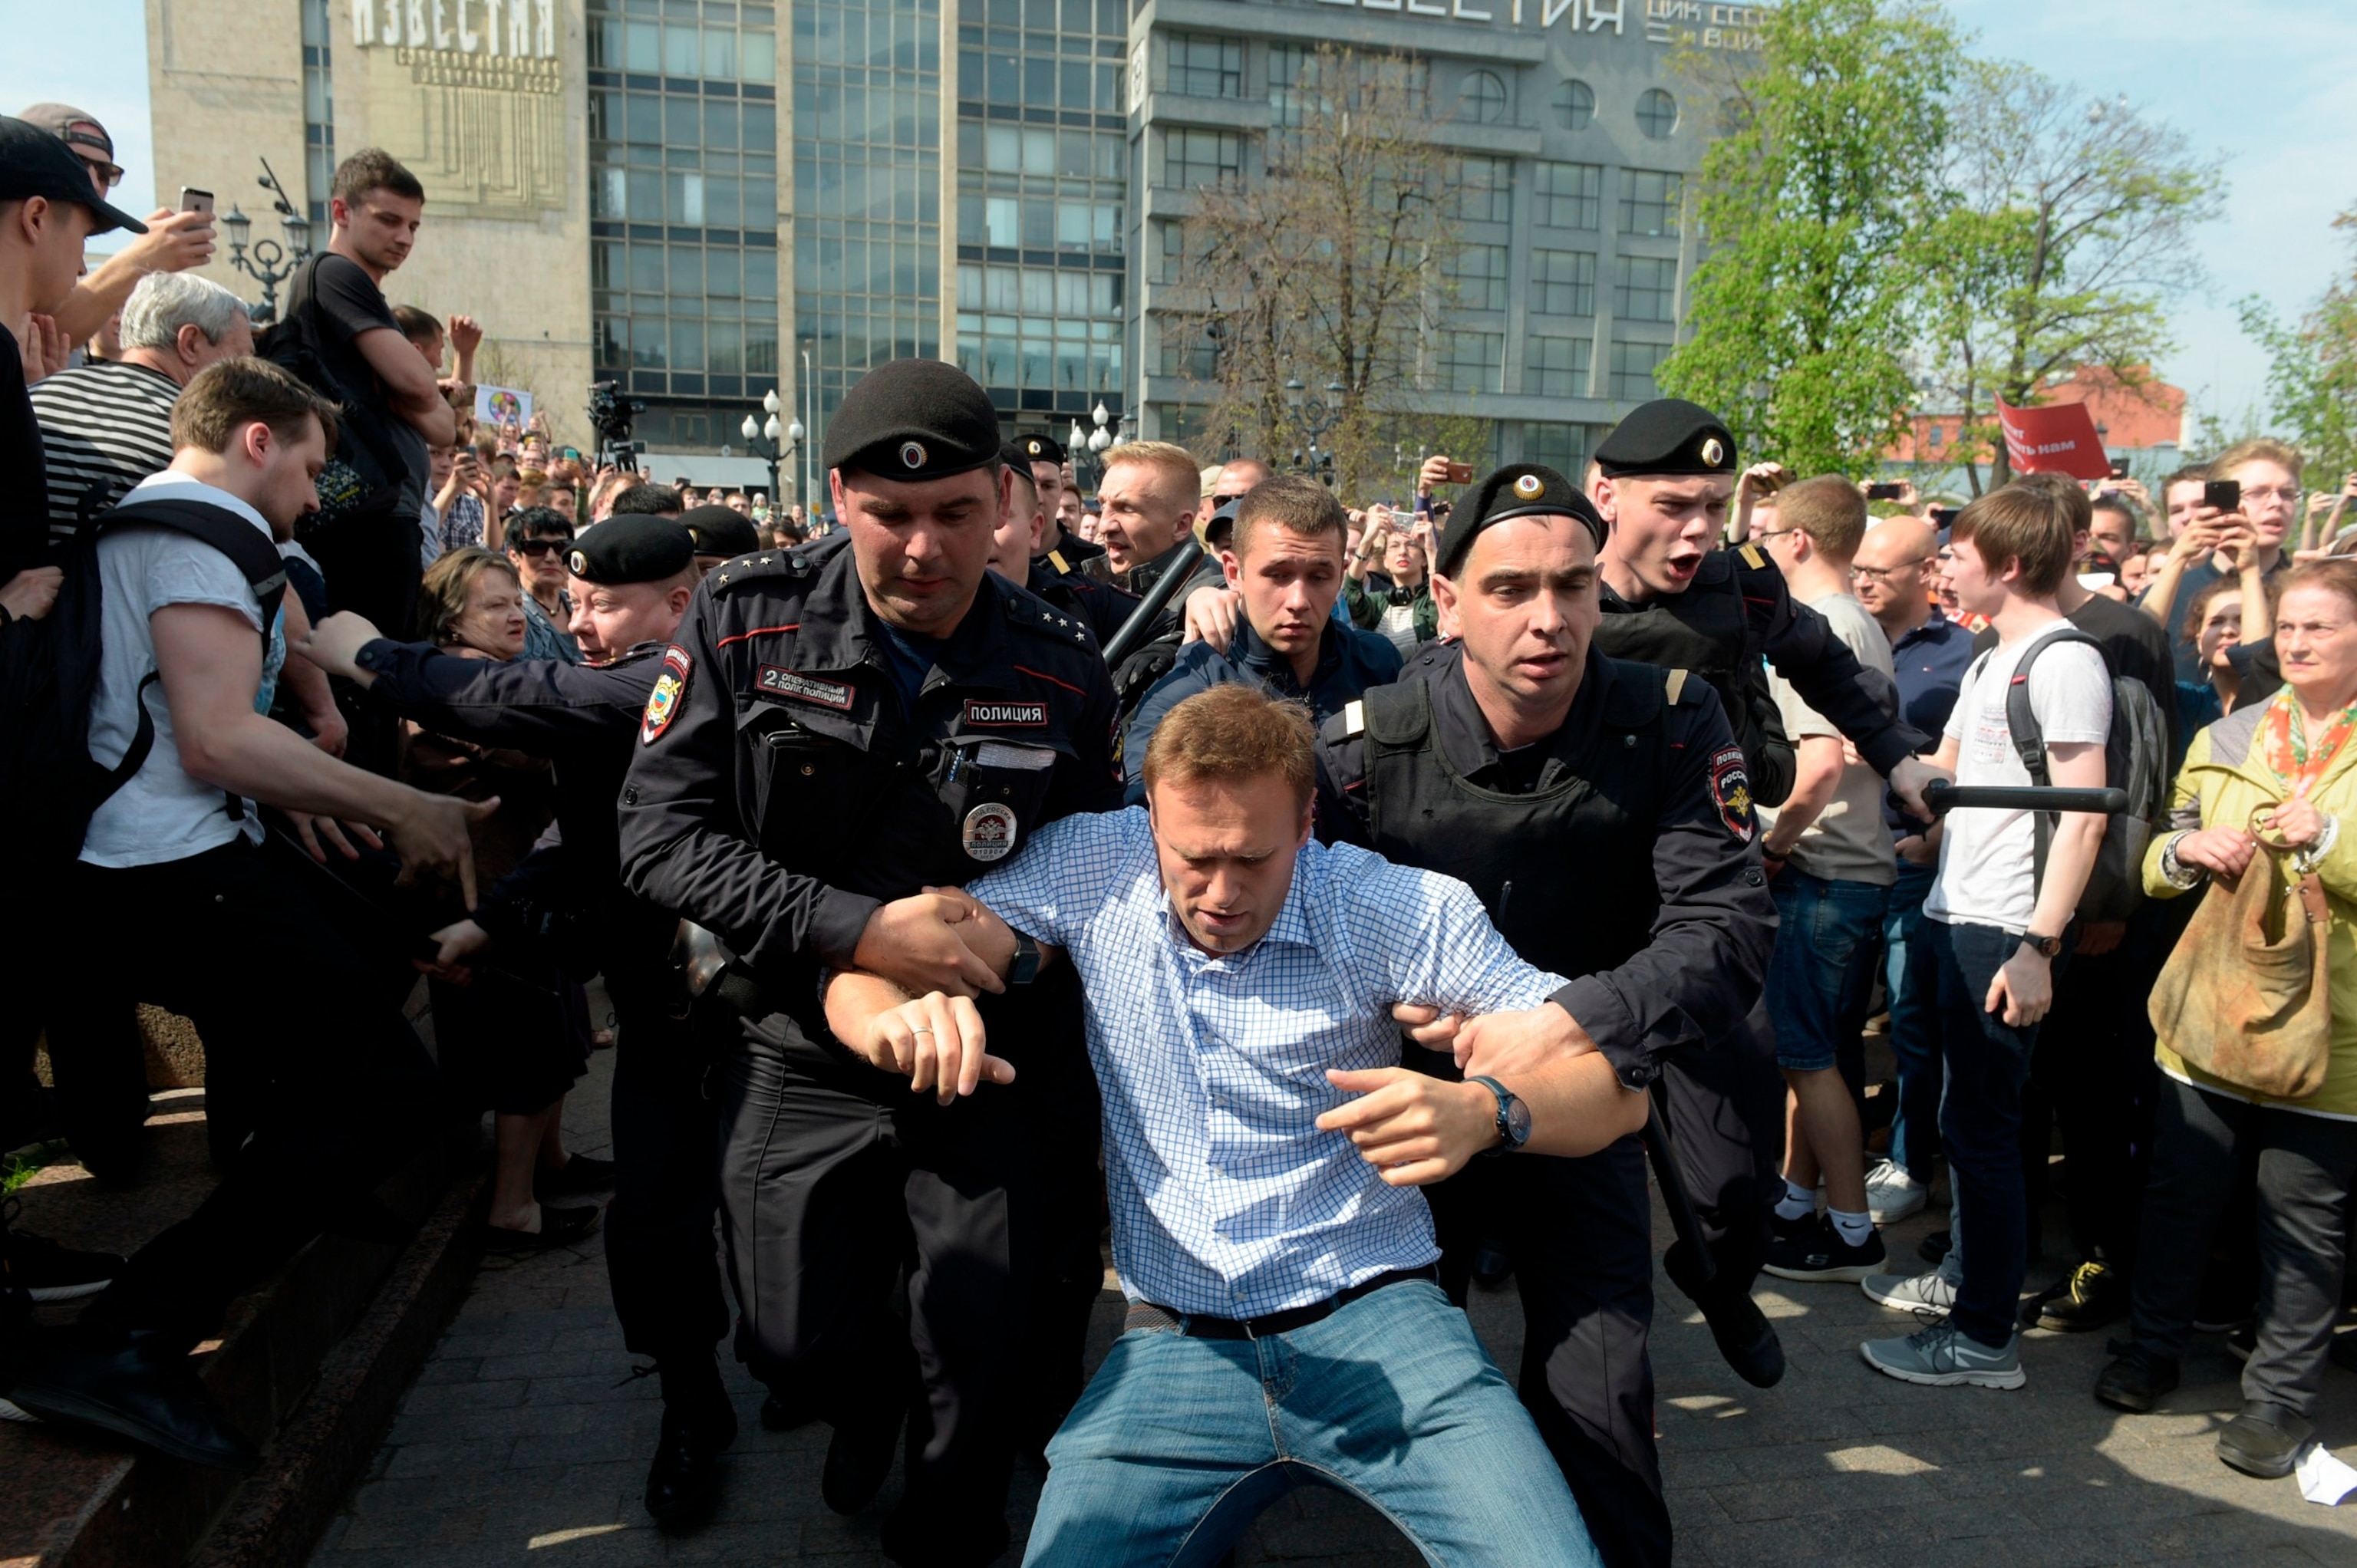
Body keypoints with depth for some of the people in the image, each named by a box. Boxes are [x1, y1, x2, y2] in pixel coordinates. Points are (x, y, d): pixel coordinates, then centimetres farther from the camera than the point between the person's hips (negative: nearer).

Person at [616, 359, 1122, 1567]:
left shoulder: (1062, 671, -6)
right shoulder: (746, 622, -10)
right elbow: (659, 835, -12)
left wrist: (997, 951, -11)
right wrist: (860, 932, -22)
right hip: (798, 1054, 0)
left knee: (978, 1354, 5)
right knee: (797, 1344, 6)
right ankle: (870, 1394, 46)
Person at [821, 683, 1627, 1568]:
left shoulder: (1395, 912, -7)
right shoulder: (1091, 867, -2)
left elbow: (1617, 1084, -9)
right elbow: (860, 975, -2)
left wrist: (1483, 1113, -32)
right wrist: (899, 1019, -28)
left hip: (1371, 1323, -2)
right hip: (1173, 1344, 3)